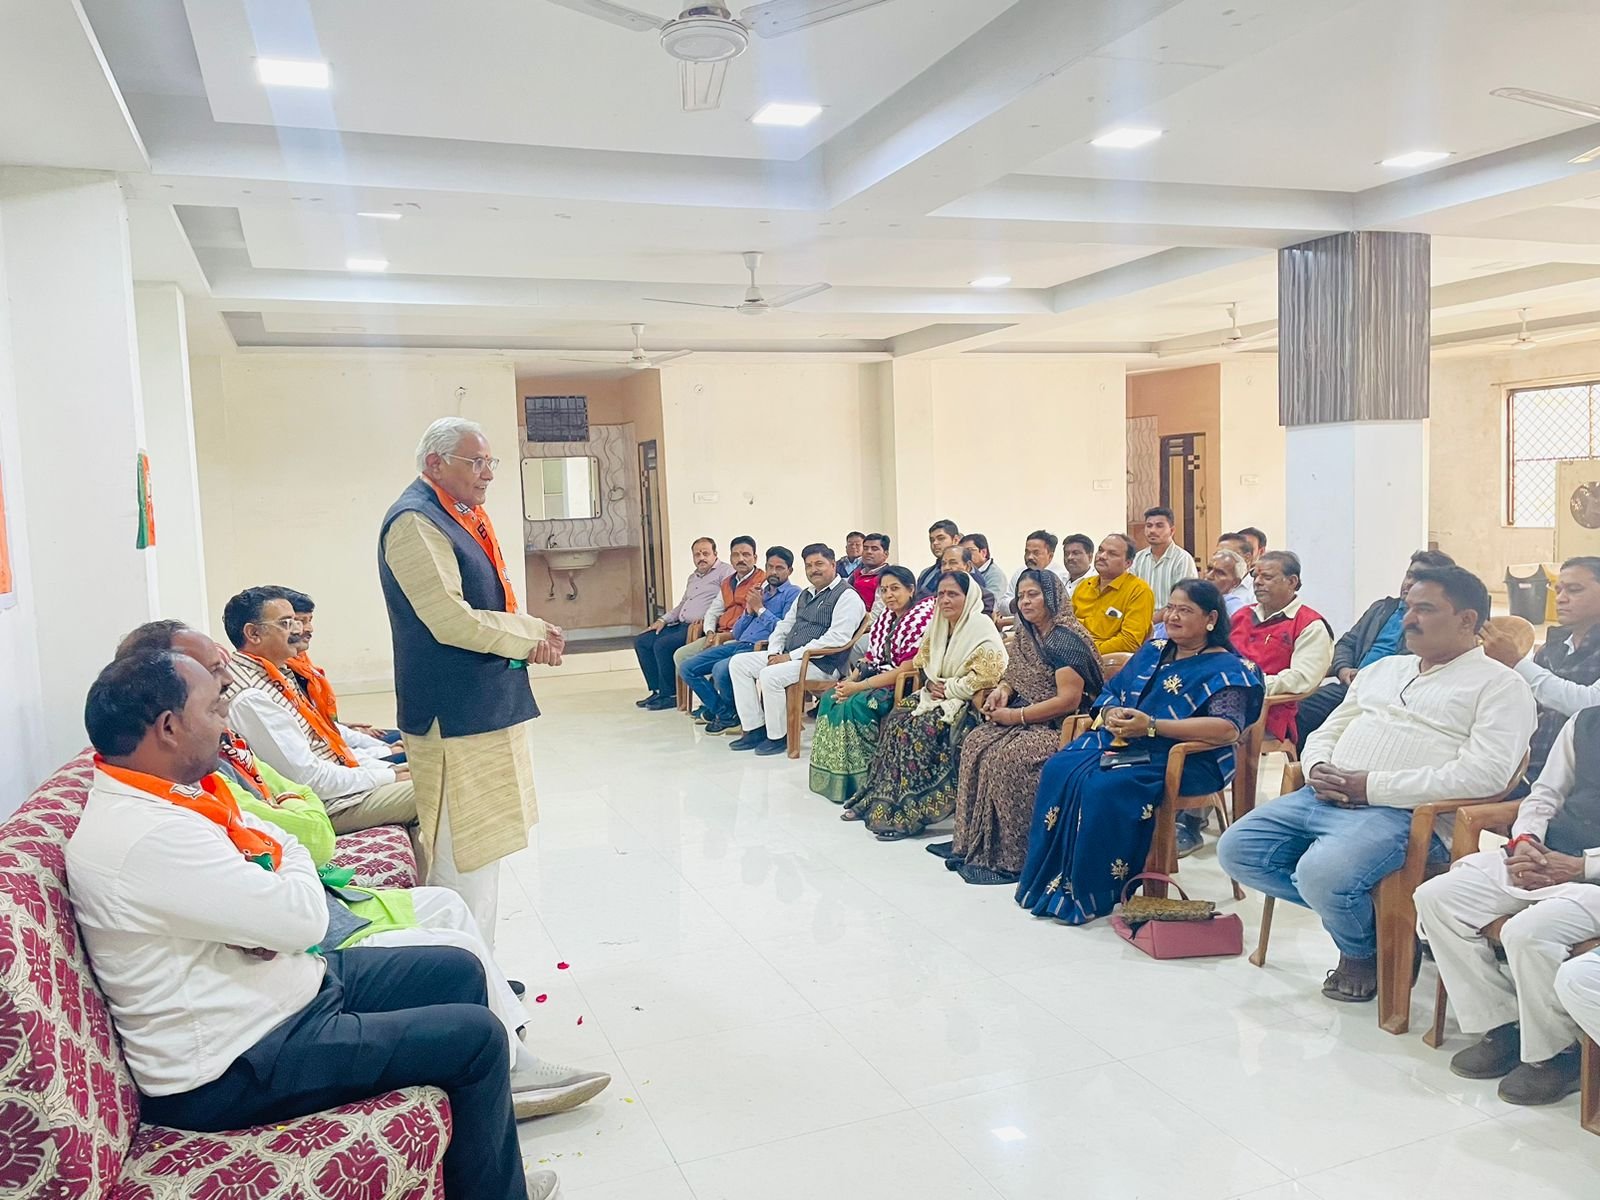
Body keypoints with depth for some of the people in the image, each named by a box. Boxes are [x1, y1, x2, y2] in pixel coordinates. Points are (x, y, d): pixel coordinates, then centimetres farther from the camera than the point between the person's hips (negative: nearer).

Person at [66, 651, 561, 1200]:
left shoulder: (142, 799, 3)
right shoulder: (148, 836, -30)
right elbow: (303, 918, -29)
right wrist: (293, 854, -7)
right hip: (238, 1062, -10)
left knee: (458, 971, 14)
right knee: (478, 1036, -10)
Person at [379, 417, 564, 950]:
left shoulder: (464, 517, 15)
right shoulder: (415, 522, -14)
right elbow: (453, 621, -22)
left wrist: (536, 632, -3)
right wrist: (534, 634, -11)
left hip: (490, 706, 10)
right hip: (455, 717, -10)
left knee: (483, 847, 17)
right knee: (463, 857, -4)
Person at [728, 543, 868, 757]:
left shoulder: (847, 596, -9)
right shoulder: (805, 595, 21)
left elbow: (837, 639, -20)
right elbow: (784, 626, 25)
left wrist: (791, 656, -20)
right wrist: (774, 652, 2)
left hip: (822, 663, -9)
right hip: (790, 656, 10)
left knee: (770, 675, -31)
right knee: (739, 663, -1)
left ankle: (778, 737, -12)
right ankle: (754, 729, -2)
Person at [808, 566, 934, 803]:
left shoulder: (921, 617, -16)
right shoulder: (885, 615, 10)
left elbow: (906, 669, -22)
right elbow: (870, 656, 15)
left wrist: (859, 686, -21)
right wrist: (850, 680, -6)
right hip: (876, 679, 9)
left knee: (853, 704, -27)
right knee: (830, 698, -8)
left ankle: (854, 781, -14)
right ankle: (833, 779, -4)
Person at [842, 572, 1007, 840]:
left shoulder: (981, 628, -13)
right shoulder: (940, 626, 12)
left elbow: (986, 674, -22)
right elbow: (924, 663, 21)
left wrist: (949, 689, -16)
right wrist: (931, 685, 0)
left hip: (965, 702, -8)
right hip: (938, 694, 8)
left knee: (916, 729, -27)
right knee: (895, 720, -14)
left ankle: (908, 812, -23)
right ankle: (878, 799, -11)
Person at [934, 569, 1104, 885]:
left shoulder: (1065, 639, -16)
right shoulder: (1027, 635, 13)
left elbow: (1068, 701, -22)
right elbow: (1016, 678, 24)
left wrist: (1017, 716, -18)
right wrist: (1002, 690, 0)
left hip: (1064, 727, -10)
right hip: (1030, 720, 10)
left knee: (1007, 757, -29)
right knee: (976, 744, -7)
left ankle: (1011, 858, -20)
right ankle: (973, 842, -2)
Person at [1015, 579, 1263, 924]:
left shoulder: (1225, 668, -1)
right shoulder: (1151, 653, 21)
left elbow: (1228, 729, -17)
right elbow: (1110, 692, 22)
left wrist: (1152, 726, -21)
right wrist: (1110, 714, -5)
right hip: (1121, 742, 7)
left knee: (1107, 787, -33)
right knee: (1059, 769, -20)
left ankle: (1091, 895, -20)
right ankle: (1049, 879, -17)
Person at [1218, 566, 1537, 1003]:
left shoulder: (1499, 684, 0)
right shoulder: (1383, 668, 24)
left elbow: (1485, 773, -15)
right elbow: (1328, 731, 25)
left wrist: (1373, 785, -17)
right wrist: (1318, 768, -1)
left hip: (1401, 812, -8)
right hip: (1323, 797, 8)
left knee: (1322, 874, -33)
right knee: (1236, 850, -7)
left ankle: (1364, 950, 3)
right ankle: (1353, 911, 7)